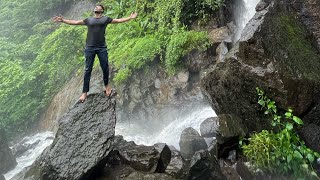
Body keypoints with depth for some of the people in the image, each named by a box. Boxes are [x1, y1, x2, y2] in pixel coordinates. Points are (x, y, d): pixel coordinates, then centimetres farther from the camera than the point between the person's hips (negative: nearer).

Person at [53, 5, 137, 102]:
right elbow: (75, 22, 19)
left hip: (102, 48, -1)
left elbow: (119, 20, 9)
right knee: (87, 70, 1)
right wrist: (62, 20, 14)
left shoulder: (106, 19, 11)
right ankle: (85, 92, 6)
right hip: (89, 48, 1)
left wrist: (130, 17, 2)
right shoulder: (88, 20, 16)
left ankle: (107, 85, 30)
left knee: (105, 68, 4)